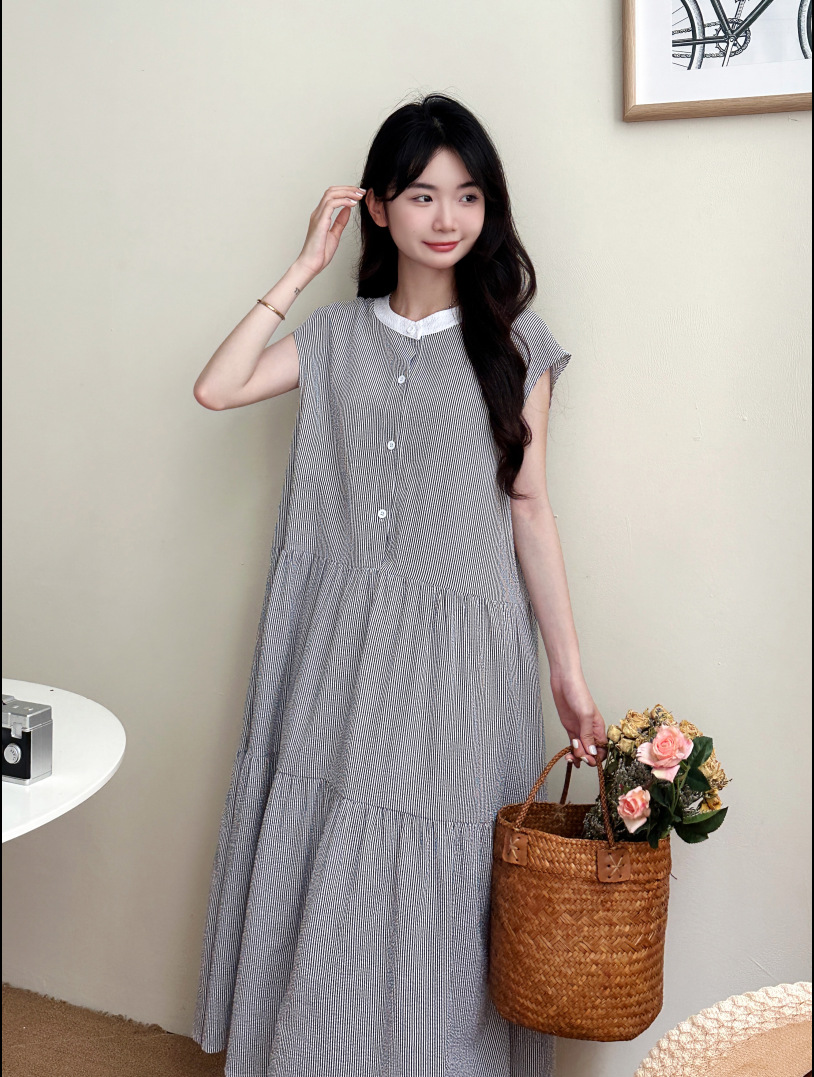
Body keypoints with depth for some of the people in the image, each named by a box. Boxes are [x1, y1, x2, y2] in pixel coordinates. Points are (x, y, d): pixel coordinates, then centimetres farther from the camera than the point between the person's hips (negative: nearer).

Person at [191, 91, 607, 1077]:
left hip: (460, 647, -2)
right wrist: (304, 267, -1)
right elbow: (217, 388, -5)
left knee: (433, 882, 3)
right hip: (345, 639, 3)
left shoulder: (512, 342, 1)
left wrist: (569, 673, -3)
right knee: (324, 875, 7)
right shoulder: (340, 333, 8)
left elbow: (528, 507, 0)